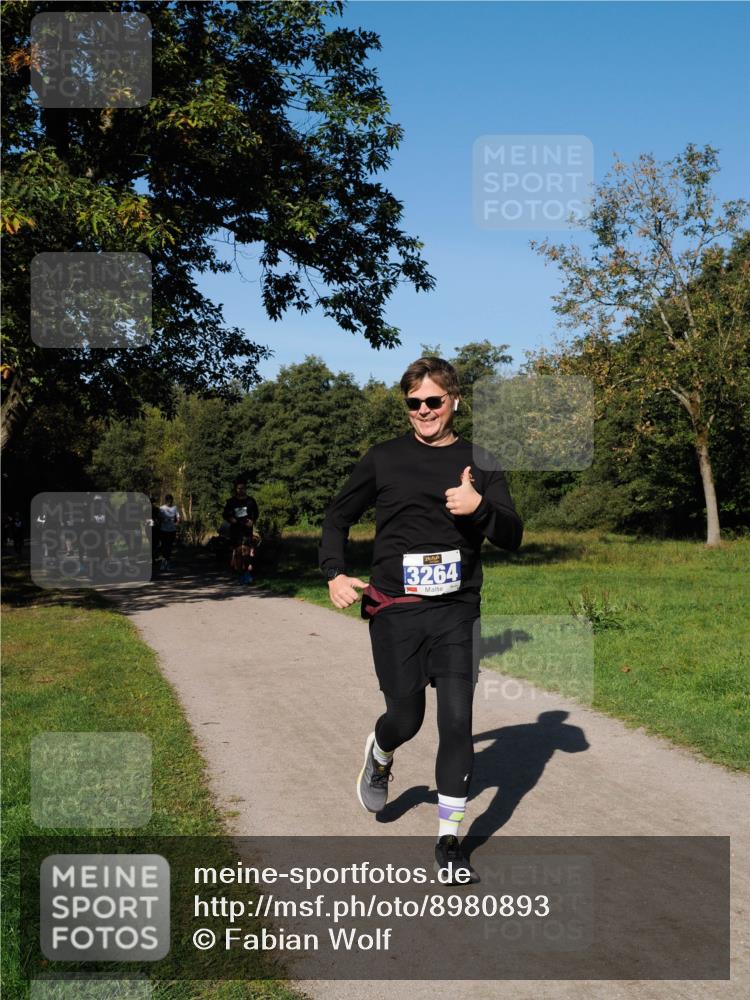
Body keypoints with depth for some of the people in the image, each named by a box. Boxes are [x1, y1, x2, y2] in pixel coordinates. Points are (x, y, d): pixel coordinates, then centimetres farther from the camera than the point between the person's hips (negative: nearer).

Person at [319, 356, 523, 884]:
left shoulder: (480, 463, 5)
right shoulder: (384, 459, 5)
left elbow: (512, 537, 1)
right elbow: (339, 517, 15)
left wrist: (480, 508, -19)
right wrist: (335, 572, -1)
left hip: (457, 612, 0)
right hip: (395, 610, 0)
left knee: (457, 720, -6)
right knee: (405, 717, 6)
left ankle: (449, 842, 7)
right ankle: (380, 755, 44)